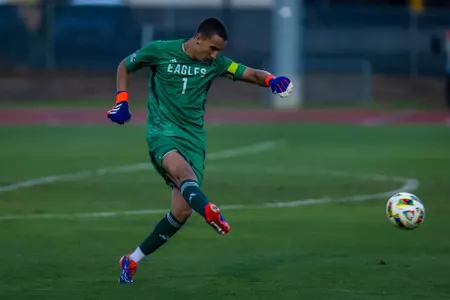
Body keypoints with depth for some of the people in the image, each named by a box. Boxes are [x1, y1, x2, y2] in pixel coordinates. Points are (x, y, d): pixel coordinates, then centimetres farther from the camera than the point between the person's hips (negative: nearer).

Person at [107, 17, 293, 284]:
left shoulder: (215, 62, 3)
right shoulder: (159, 51, -4)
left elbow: (251, 74, -2)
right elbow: (125, 67, 11)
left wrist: (272, 80, -23)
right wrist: (122, 101, 0)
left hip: (193, 137, 5)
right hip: (162, 132, -4)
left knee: (182, 212, -2)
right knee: (181, 170, -37)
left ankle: (132, 260, 15)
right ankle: (211, 212, -70)